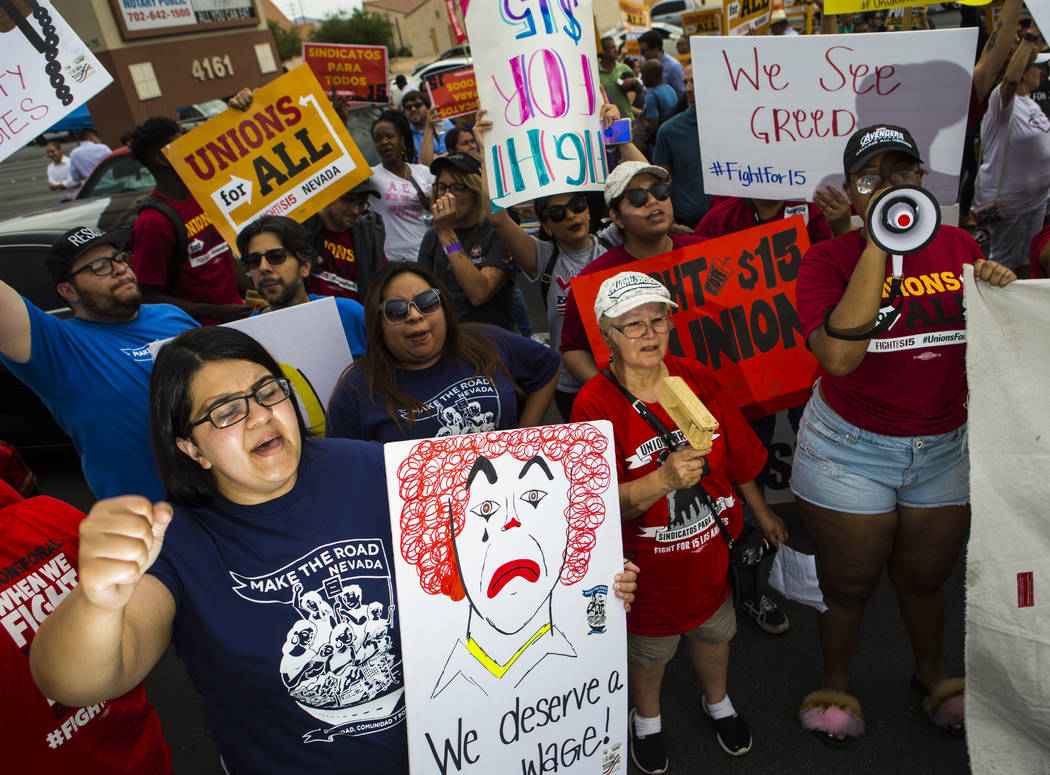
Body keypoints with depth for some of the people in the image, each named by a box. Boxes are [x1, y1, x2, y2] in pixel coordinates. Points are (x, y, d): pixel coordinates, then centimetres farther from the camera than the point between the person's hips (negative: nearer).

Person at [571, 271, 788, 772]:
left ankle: (717, 702, 58)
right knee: (649, 646, 19)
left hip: (709, 547, 4)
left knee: (714, 630, 26)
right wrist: (664, 479, -39)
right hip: (647, 562, -4)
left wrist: (762, 513, 17)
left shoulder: (698, 379, -8)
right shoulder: (595, 405, -23)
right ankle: (647, 719, 52)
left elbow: (737, 455, 6)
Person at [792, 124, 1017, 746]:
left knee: (927, 577, 24)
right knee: (850, 583, 14)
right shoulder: (829, 259, -13)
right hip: (849, 449, -4)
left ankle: (931, 672, 53)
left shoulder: (958, 246, 0)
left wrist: (1001, 293, -13)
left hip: (947, 448, 4)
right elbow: (840, 355, -30)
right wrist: (879, 247, -26)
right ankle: (836, 682, 42)